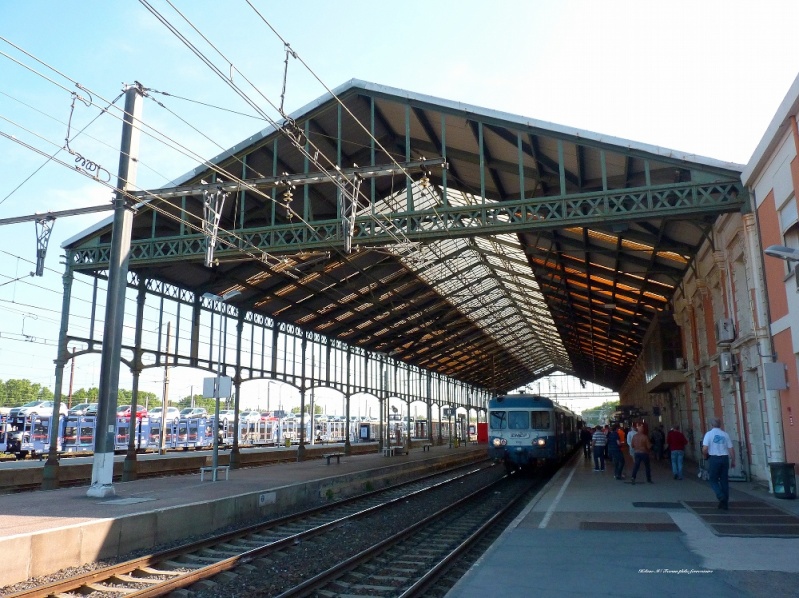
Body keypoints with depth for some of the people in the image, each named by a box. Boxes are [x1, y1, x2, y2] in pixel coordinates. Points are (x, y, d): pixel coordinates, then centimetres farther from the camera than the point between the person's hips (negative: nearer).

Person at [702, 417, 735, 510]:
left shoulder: (709, 434, -4)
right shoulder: (725, 434, 6)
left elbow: (704, 449, -12)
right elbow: (731, 449, 4)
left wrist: (705, 456, 7)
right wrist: (733, 460, 15)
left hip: (714, 458, -4)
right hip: (724, 458, 4)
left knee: (713, 480, 7)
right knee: (724, 480, 11)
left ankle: (721, 497, -14)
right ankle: (725, 503, 14)